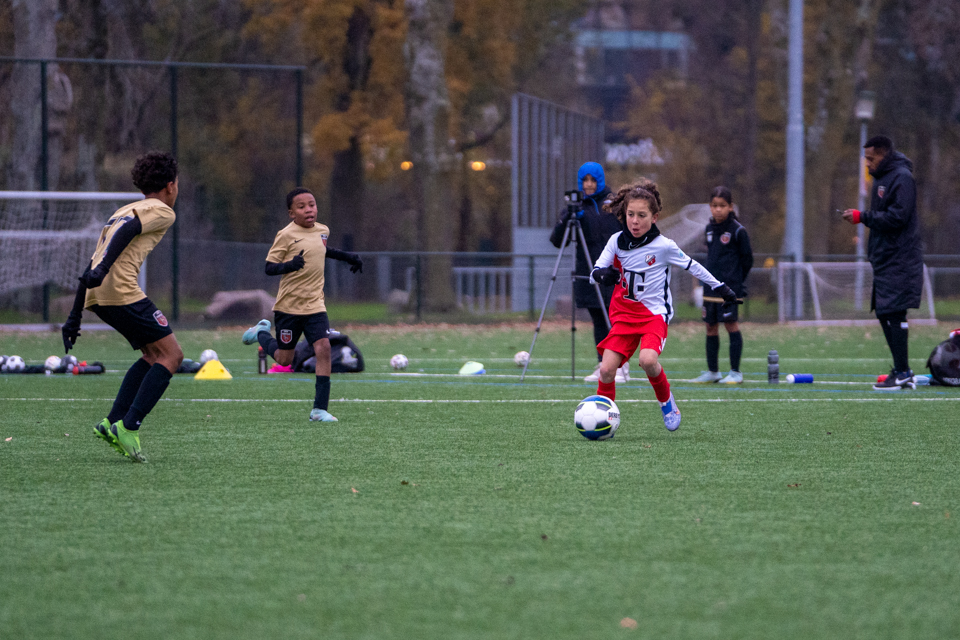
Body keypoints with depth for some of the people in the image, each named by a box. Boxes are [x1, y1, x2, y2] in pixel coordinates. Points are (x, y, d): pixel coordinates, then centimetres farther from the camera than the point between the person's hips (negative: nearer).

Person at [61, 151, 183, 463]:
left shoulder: (125, 210, 30)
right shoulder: (161, 211, 5)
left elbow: (91, 266, 27)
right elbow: (127, 231, -17)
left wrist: (75, 317, 27)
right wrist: (103, 269, -30)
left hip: (97, 296, 9)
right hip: (121, 289, -9)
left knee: (153, 355, 17)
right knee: (170, 355, -3)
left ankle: (112, 423, 7)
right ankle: (128, 426, -15)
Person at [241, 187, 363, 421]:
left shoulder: (322, 231, 6)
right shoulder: (286, 235, -13)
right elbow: (269, 267, -13)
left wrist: (347, 257, 21)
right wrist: (288, 265, -31)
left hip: (315, 305, 4)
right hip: (289, 306, -4)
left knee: (323, 348, -15)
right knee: (284, 359, 7)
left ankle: (320, 408, -12)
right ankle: (262, 332, 40)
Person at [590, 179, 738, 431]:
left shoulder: (664, 246, -9)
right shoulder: (617, 241, -1)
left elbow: (691, 266, 5)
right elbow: (595, 272, 1)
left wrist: (719, 287, 16)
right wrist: (602, 274, -24)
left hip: (654, 313, -3)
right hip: (623, 313, 3)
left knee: (648, 359, -29)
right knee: (606, 369, -11)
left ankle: (666, 400, -1)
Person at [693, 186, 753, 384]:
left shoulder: (737, 230, -9)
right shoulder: (709, 228, 10)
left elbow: (747, 258, -3)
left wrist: (735, 280, -1)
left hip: (729, 288, -7)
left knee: (731, 324, -6)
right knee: (711, 327, 10)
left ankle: (735, 372, -2)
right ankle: (712, 371, 19)